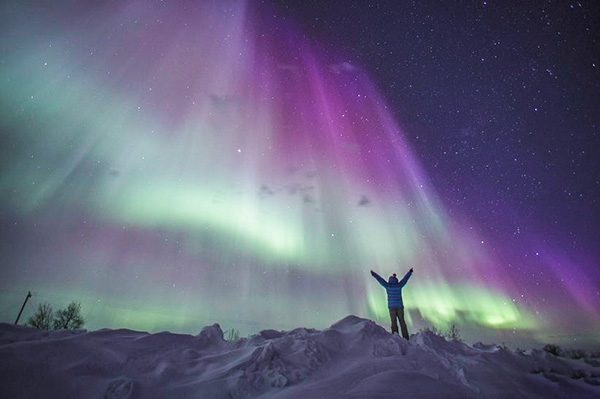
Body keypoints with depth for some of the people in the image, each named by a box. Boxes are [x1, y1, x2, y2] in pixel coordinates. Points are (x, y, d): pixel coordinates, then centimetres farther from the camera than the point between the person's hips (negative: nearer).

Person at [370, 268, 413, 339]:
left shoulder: (387, 286, -3)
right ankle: (405, 337, 9)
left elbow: (379, 279, 7)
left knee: (394, 322, 1)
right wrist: (410, 272, 29)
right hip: (400, 306, 1)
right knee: (402, 322, 8)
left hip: (391, 307, -1)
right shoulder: (399, 285, 1)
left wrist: (373, 274, 19)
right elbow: (405, 278, 15)